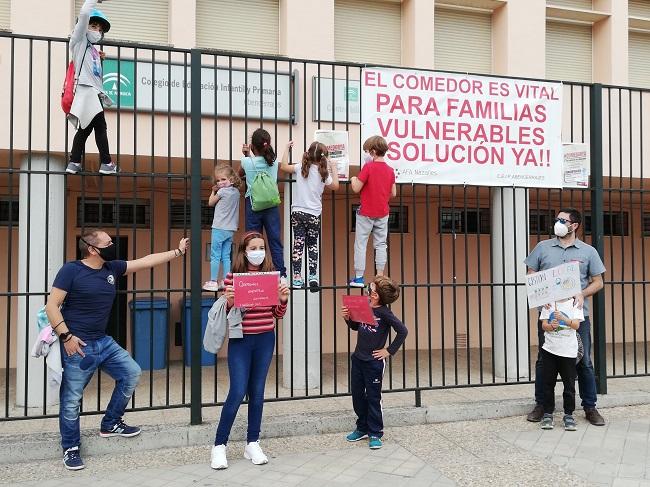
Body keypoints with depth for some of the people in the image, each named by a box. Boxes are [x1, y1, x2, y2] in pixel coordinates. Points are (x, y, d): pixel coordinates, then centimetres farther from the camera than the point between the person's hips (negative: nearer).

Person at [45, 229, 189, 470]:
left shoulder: (112, 268, 6)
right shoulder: (71, 270, -11)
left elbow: (146, 261, 9)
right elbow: (51, 306, -12)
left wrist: (178, 251, 10)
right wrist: (66, 336, -18)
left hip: (103, 341, 7)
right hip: (77, 344, -7)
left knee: (131, 373, 8)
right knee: (71, 398, 1)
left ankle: (110, 424, 23)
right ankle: (71, 449, 19)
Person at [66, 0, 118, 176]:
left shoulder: (93, 50, 25)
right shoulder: (79, 41, 3)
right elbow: (84, 14, -10)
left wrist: (100, 60, 20)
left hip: (95, 93, 9)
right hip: (87, 91, -9)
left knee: (85, 129, 10)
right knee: (100, 127, -10)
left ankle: (74, 163, 14)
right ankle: (106, 163, -6)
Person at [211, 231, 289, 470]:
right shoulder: (232, 277, -4)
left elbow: (278, 314, 7)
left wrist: (283, 299, -12)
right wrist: (229, 302, -21)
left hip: (265, 339, 3)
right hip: (240, 340, -3)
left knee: (257, 392, 9)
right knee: (237, 392, -5)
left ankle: (252, 444, 21)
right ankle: (219, 446, 10)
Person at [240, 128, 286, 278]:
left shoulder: (247, 162, -6)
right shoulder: (273, 162, 1)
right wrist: (249, 155, 24)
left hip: (253, 205, -2)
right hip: (271, 205, 2)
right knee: (275, 241, 3)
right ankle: (281, 275, 3)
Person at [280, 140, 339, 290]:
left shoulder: (301, 168, -3)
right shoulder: (323, 173, -3)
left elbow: (283, 166, 9)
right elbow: (335, 186, 13)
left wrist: (287, 148, 18)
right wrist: (333, 169, 22)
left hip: (297, 212, 0)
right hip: (314, 214, 0)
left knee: (298, 244, 2)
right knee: (312, 245, 11)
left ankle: (297, 278, 0)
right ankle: (313, 276, 6)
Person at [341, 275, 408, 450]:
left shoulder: (384, 313, -17)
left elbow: (402, 331, -19)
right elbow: (355, 326, 17)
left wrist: (389, 351, -14)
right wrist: (348, 318, -3)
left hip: (374, 362, -7)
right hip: (357, 359, 7)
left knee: (373, 398, 4)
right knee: (357, 396, 15)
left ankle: (375, 434, 17)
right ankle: (363, 428, 31)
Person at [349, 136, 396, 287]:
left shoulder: (368, 167, -13)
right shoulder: (390, 170, 3)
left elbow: (356, 189, -15)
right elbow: (393, 193, 6)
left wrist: (353, 179, 4)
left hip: (366, 213, -5)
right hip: (383, 213, 5)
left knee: (360, 244, 4)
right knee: (381, 244, 10)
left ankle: (358, 277, 5)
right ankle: (380, 277, 12)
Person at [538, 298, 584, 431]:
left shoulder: (574, 304, 1)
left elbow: (576, 325, -10)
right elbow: (544, 325, 1)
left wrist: (563, 318, -28)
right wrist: (551, 326, -20)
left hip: (568, 350, -1)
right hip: (549, 349, 2)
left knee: (569, 384, 3)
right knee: (548, 383, 6)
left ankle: (568, 415, 16)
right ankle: (547, 414, 16)